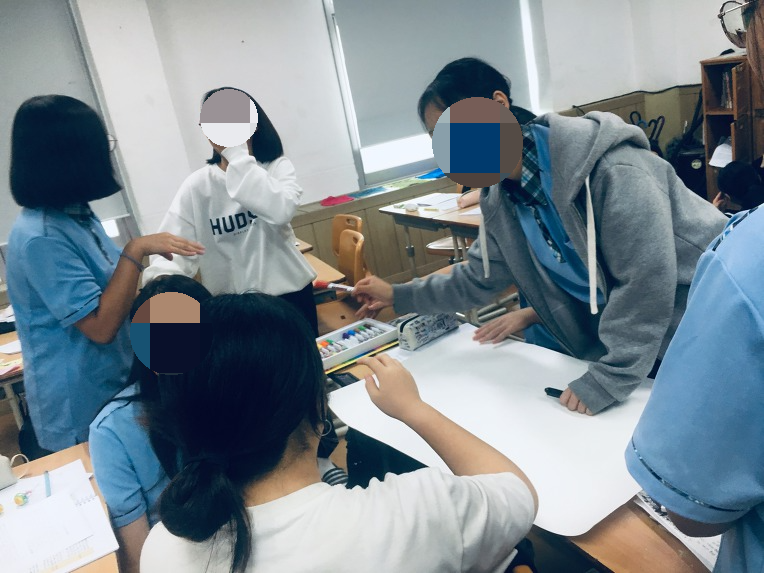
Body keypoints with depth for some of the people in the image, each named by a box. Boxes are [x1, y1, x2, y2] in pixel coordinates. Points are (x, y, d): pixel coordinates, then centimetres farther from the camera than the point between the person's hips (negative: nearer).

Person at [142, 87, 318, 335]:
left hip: (289, 294, 0)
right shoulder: (197, 185, -4)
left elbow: (280, 211, -25)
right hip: (231, 304, 0)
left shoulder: (278, 167, -4)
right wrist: (161, 282, -32)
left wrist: (237, 154, -24)